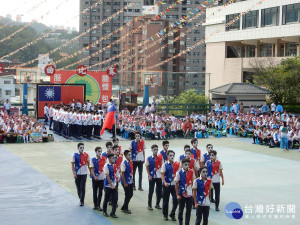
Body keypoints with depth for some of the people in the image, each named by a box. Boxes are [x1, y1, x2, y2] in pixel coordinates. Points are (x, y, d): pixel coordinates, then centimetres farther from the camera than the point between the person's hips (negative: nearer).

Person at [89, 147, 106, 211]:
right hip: (95, 178, -1)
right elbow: (92, 169, -4)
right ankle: (95, 205, 19)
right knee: (95, 192, 8)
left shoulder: (104, 159, 2)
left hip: (102, 178, 1)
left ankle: (98, 205, 8)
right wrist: (94, 177, -14)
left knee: (100, 192, 1)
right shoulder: (93, 160, -1)